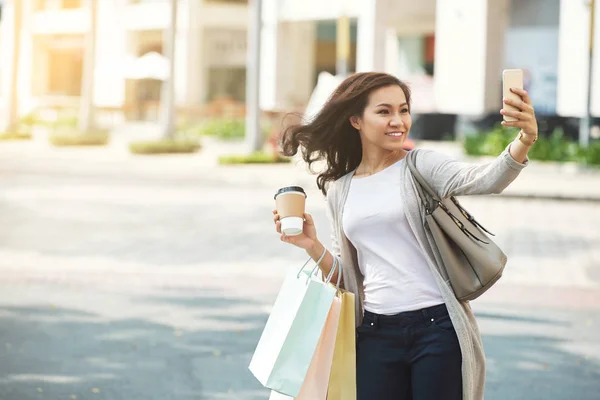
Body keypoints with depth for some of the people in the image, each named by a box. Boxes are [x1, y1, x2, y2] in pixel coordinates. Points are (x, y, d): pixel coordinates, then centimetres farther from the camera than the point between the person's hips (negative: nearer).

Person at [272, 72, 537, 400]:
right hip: (376, 333, 4)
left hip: (437, 327, -3)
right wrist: (311, 246, -3)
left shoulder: (421, 165, -2)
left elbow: (484, 180, -22)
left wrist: (523, 142, -41)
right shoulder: (340, 191, 10)